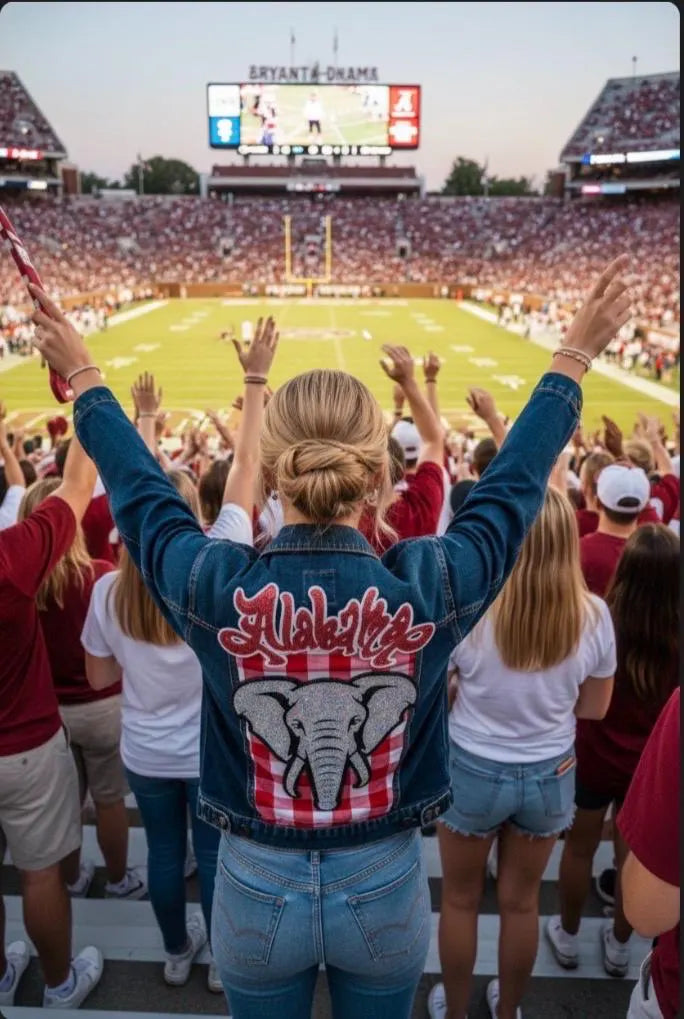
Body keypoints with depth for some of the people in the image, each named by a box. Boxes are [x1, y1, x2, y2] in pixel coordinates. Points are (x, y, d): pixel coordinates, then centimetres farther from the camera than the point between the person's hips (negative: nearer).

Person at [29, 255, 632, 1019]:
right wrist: (574, 355, 7)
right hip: (386, 888, 0)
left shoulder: (214, 587, -24)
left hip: (255, 890, 0)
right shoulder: (430, 586, -23)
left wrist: (82, 374, 11)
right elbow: (514, 482, -7)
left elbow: (135, 484, -5)